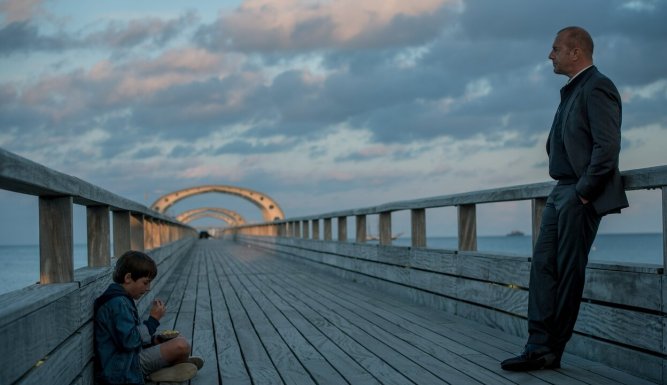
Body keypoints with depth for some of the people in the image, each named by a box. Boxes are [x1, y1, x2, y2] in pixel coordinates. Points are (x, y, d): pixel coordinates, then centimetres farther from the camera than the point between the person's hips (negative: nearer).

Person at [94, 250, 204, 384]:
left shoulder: (120, 299, 13)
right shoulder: (117, 303, -19)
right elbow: (129, 341, -26)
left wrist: (154, 339, 7)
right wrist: (153, 320, -16)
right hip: (124, 372, -11)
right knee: (181, 345, -13)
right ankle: (182, 364, 16)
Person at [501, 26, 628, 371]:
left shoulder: (597, 88, -11)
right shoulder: (572, 91, 18)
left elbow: (608, 146, -20)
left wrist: (583, 191, -17)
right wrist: (568, 190, 13)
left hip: (581, 196, -9)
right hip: (561, 191, 9)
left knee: (569, 271, -2)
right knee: (543, 265, 3)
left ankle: (551, 350, 7)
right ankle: (539, 347, 4)